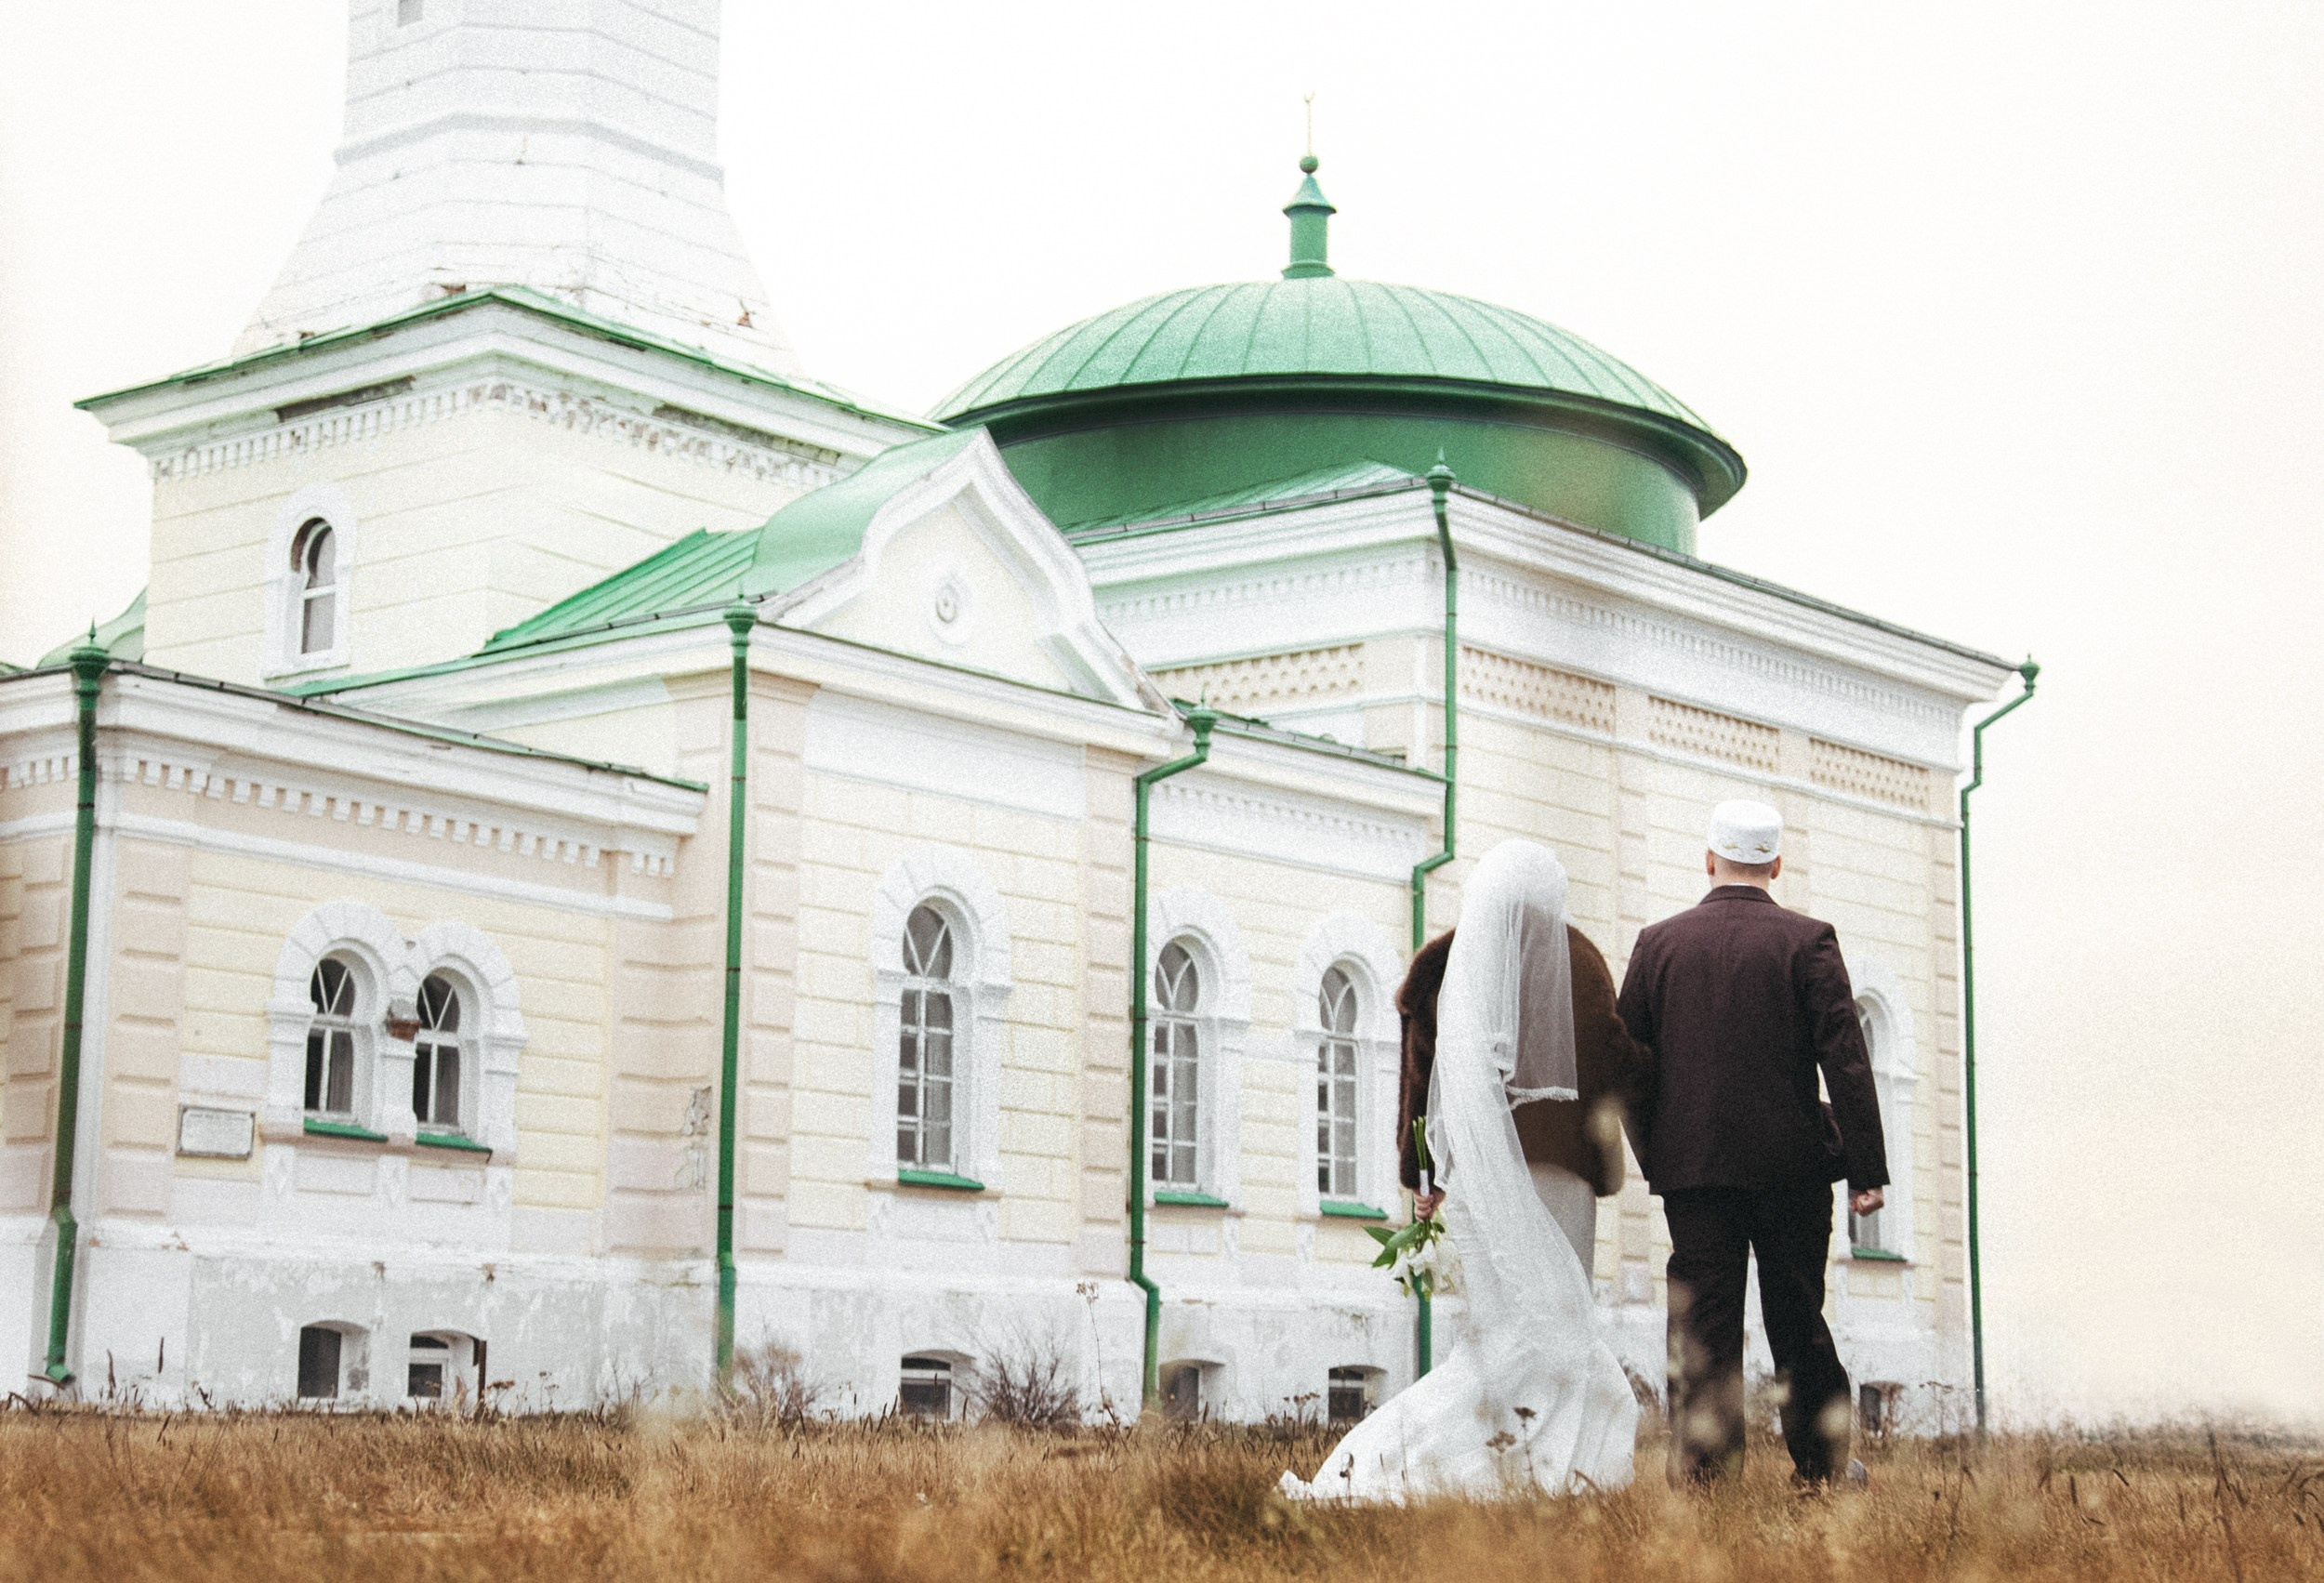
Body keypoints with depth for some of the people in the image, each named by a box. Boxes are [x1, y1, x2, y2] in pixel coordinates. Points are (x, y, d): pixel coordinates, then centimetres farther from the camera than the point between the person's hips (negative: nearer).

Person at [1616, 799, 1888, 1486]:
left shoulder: (1658, 942, 3)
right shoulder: (1806, 941, -3)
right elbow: (1846, 1059, -8)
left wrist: (1653, 1158, 15)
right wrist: (1867, 1168, -6)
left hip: (1690, 1164, 1)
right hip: (1792, 1163, -1)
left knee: (1703, 1326, 2)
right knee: (1798, 1319, 11)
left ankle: (1702, 1472, -3)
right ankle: (1821, 1467, 18)